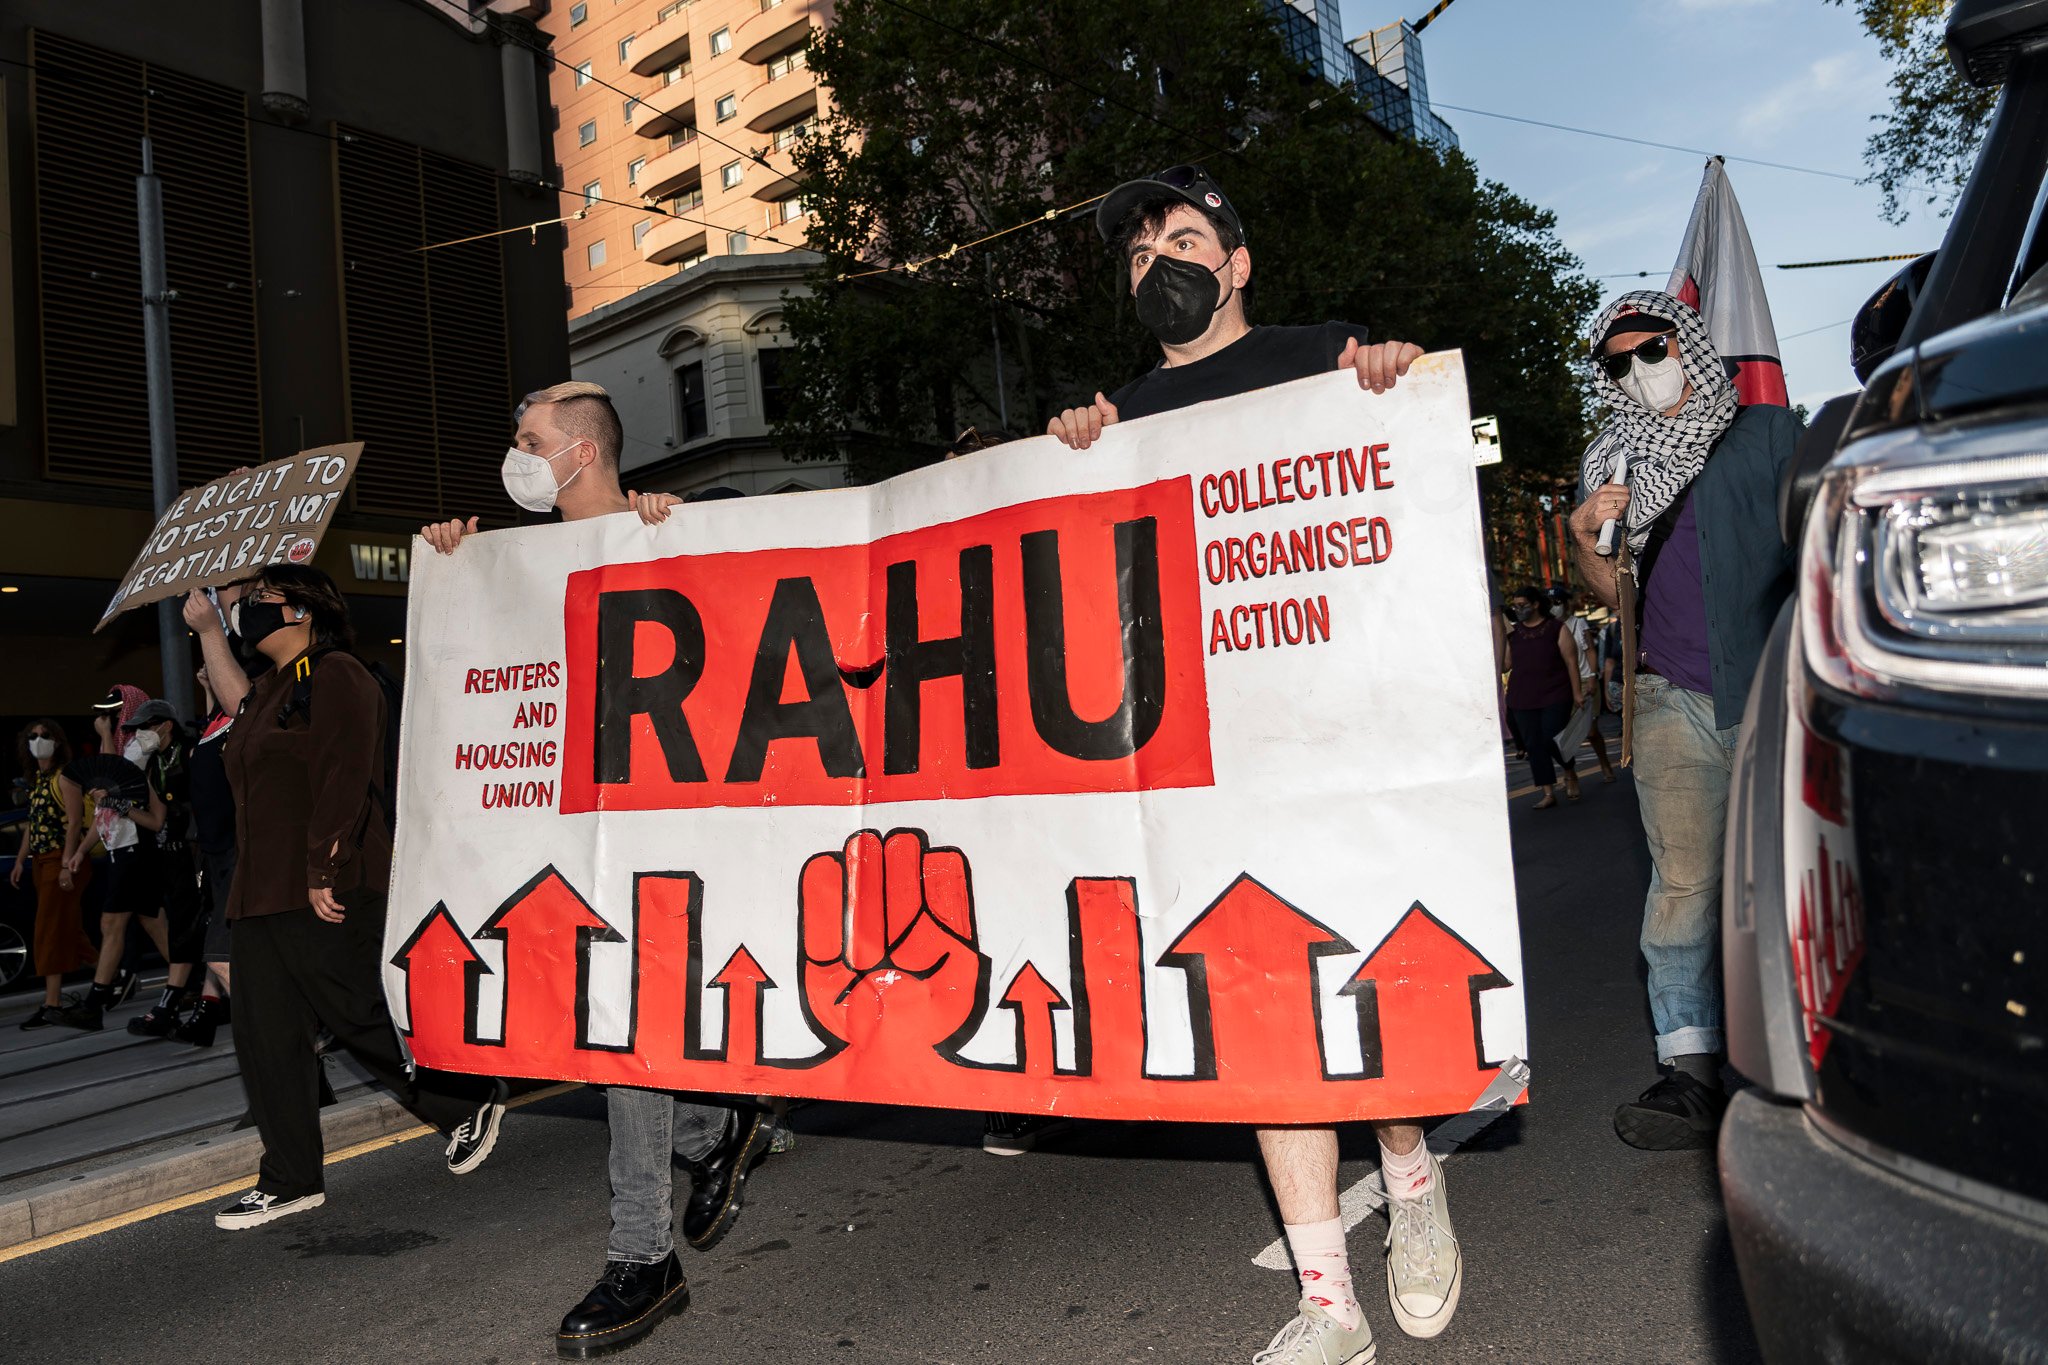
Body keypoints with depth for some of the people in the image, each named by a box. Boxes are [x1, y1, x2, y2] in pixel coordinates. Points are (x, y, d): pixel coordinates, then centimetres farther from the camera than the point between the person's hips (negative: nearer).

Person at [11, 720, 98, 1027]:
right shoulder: (35, 779, 15)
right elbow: (32, 823, 20)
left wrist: (68, 866, -23)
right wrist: (20, 861, 17)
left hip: (63, 860, -8)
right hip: (40, 860, 8)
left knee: (51, 929, -8)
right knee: (67, 928, 12)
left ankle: (52, 1004, -6)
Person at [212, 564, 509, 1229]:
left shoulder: (336, 676, -10)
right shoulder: (269, 691, 21)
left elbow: (344, 781, -20)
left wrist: (324, 872, -24)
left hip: (326, 894, -10)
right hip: (262, 893, 10)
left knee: (359, 1018, -4)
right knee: (268, 1038, 9)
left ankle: (471, 1104, 15)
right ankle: (291, 1181, 18)